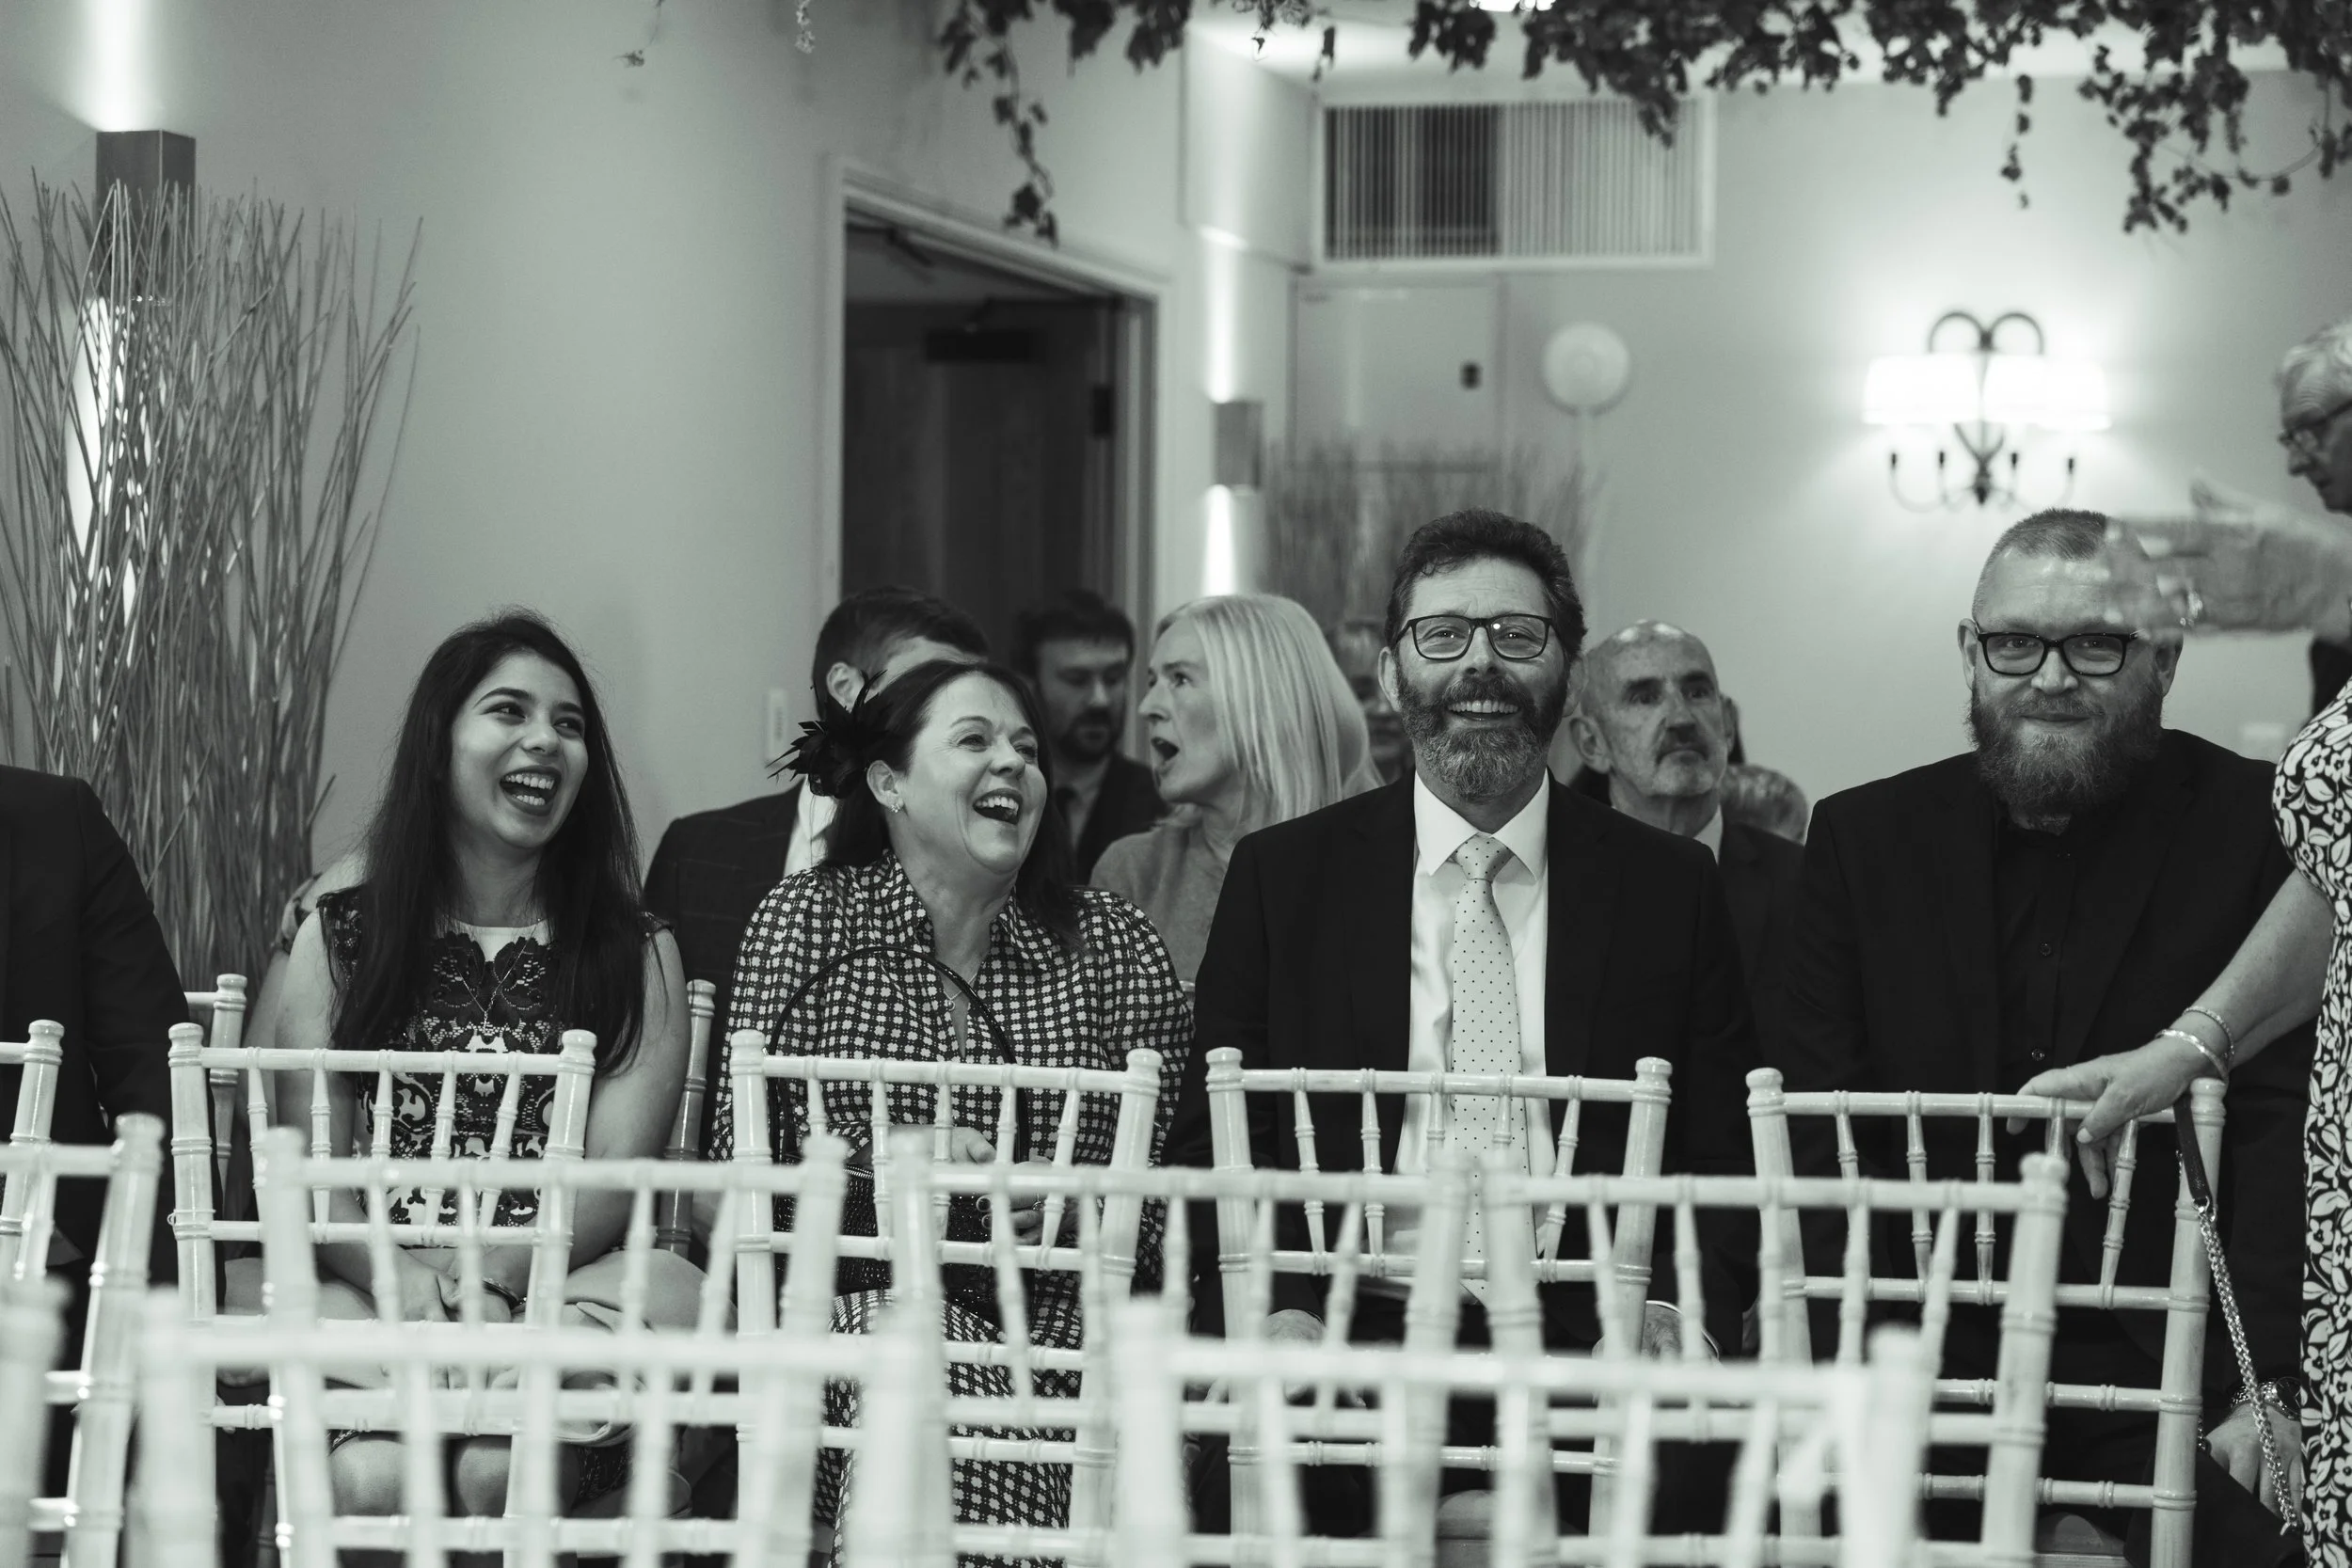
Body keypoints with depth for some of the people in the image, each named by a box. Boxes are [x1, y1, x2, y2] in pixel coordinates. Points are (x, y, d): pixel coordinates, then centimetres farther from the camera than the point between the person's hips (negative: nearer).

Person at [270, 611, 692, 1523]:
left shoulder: (638, 956, 14)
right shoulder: (339, 939, 16)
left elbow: (615, 1181, 1)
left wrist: (489, 1277, -19)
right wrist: (400, 1273, -17)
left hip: (556, 1288, 1)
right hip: (377, 1289, -1)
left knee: (673, 1291, -36)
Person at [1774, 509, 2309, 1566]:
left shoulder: (2263, 831, 1)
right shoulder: (1866, 837, 10)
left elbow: (2286, 1123, -6)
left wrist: (2268, 1384, -19)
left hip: (2168, 1373, -2)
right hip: (1927, 1366, 2)